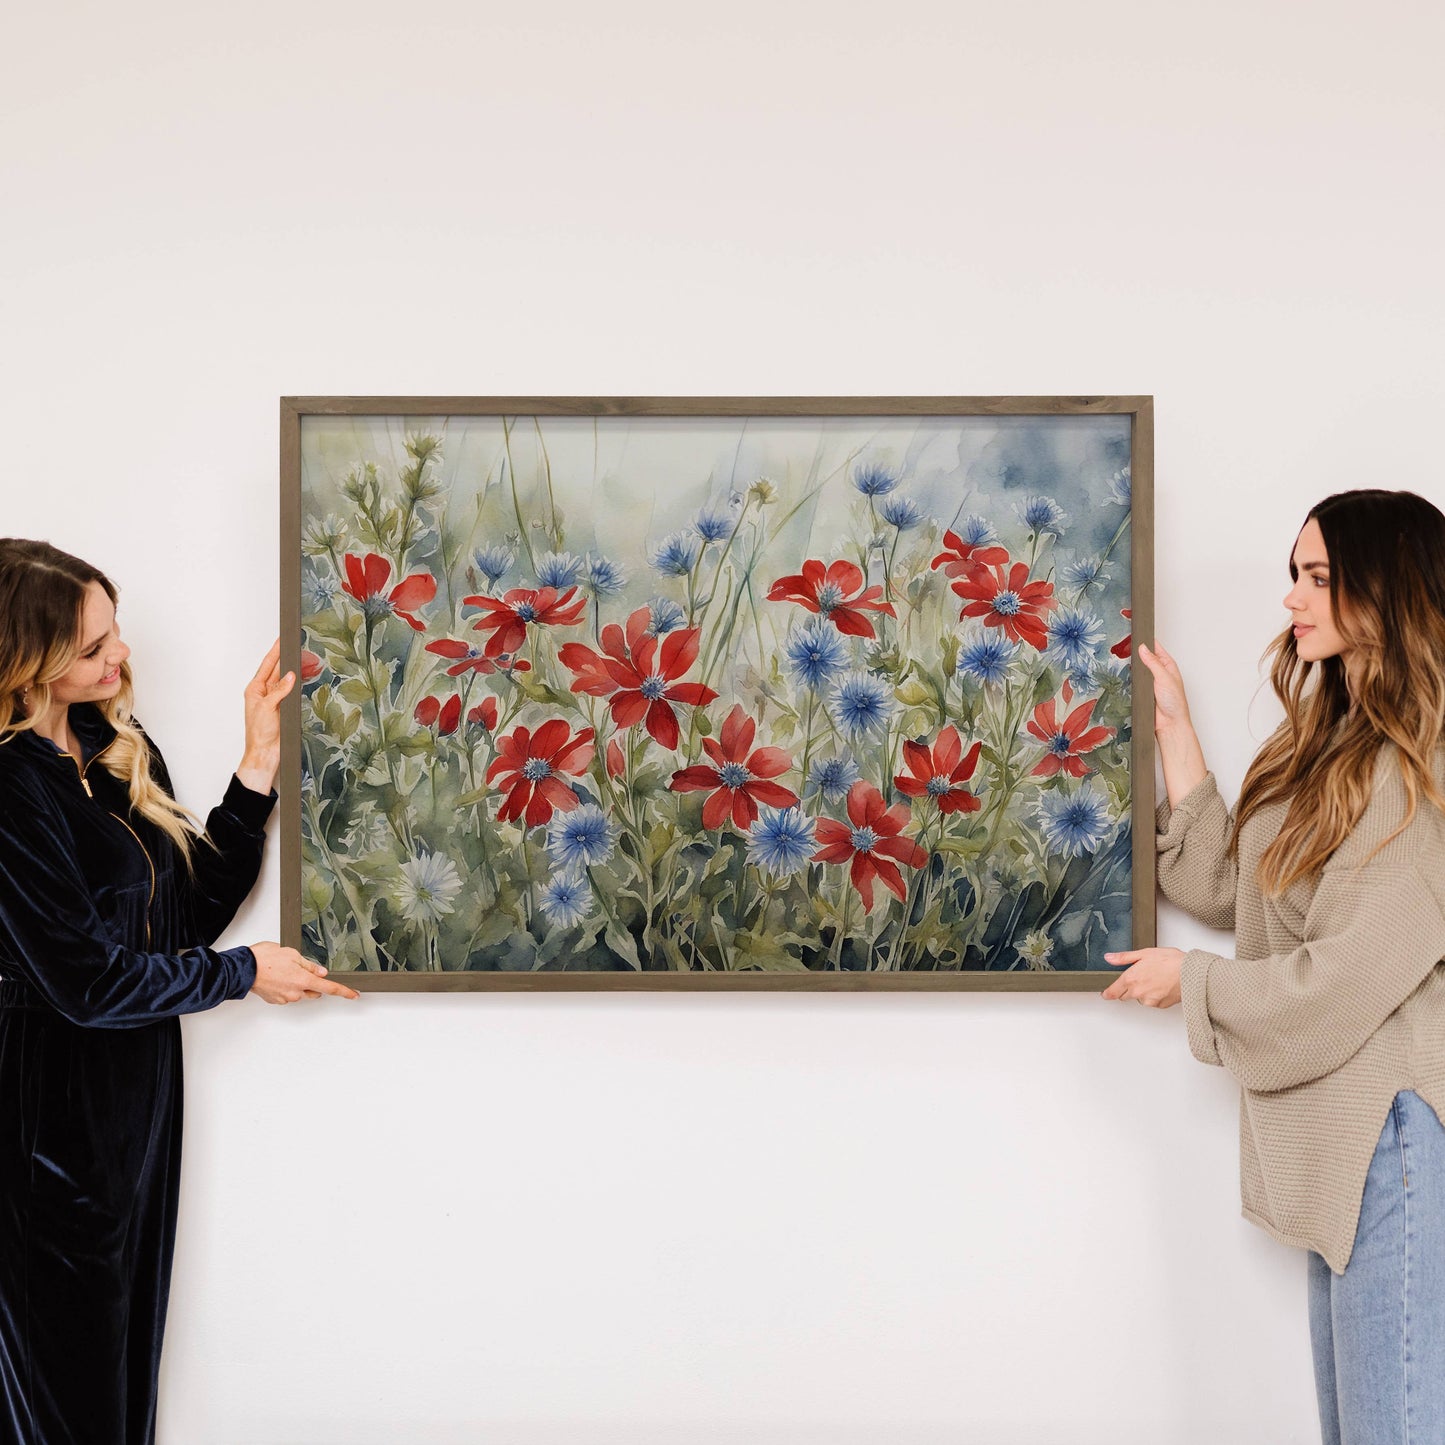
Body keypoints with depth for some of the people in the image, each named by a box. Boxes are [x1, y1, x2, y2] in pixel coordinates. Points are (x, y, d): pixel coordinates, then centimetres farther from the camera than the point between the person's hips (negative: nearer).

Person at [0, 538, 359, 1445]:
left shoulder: (123, 750, 5)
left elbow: (196, 907, 3)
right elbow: (86, 979, -19)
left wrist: (259, 767, -5)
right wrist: (244, 972, -8)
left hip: (142, 1089, 7)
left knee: (131, 1344, 19)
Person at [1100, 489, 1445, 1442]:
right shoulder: (1335, 742, 13)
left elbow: (1355, 971, -19)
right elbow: (1226, 887, 12)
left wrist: (1194, 980, -4)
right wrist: (1174, 729, 11)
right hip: (1339, 1131, 9)